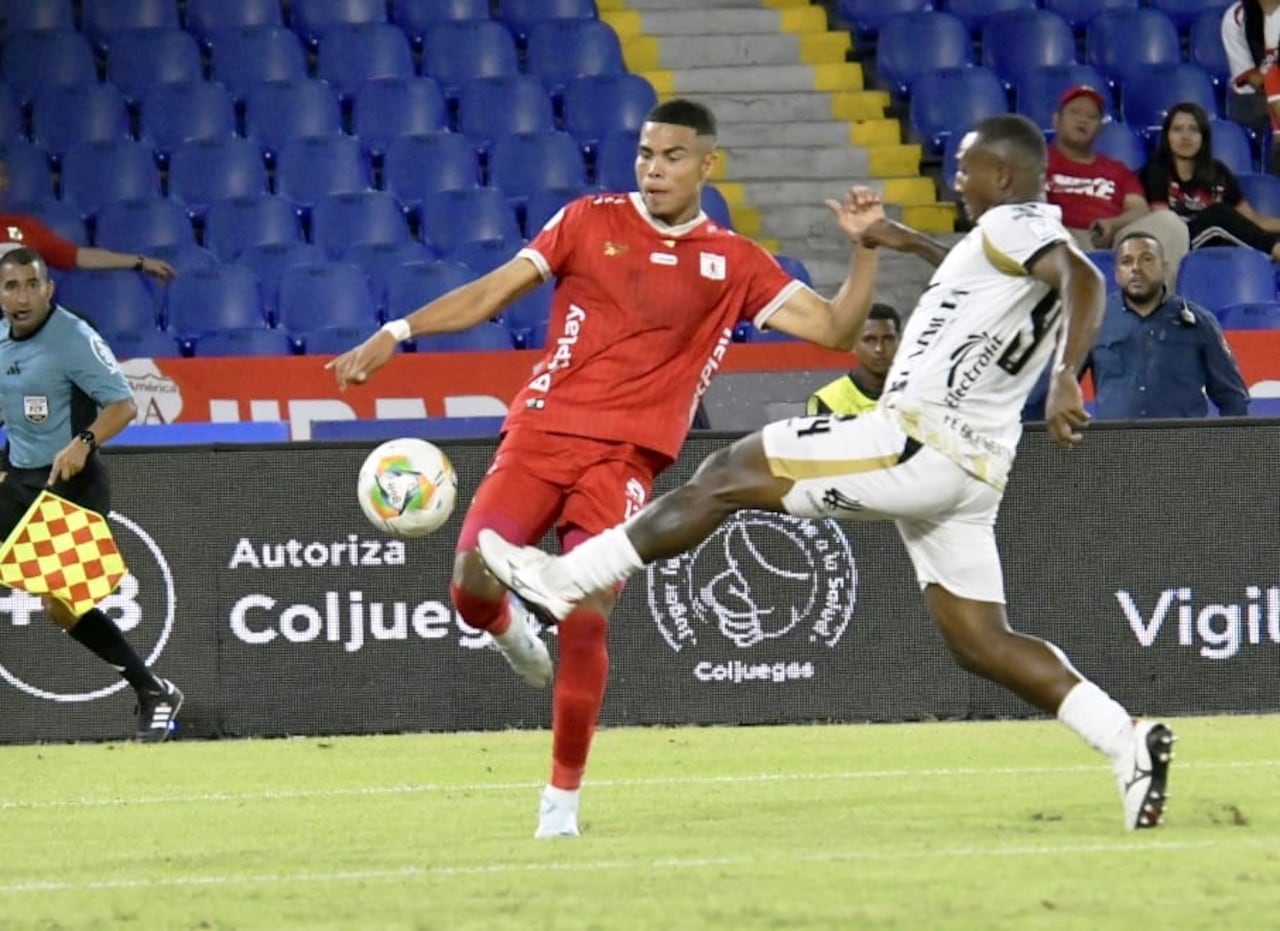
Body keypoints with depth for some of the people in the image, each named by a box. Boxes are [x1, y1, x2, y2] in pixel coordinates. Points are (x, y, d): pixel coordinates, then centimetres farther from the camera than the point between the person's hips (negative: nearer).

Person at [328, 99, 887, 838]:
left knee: (585, 620, -14)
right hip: (540, 435, 1)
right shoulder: (591, 221, 8)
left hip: (625, 458, -1)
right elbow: (493, 293, 8)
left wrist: (864, 248, -9)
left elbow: (835, 329, 5)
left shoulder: (733, 264, 8)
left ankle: (564, 792, 5)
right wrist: (394, 335, 0)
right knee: (472, 586, -16)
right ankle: (513, 632, 24)